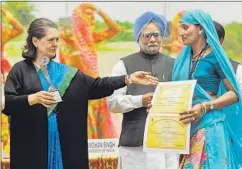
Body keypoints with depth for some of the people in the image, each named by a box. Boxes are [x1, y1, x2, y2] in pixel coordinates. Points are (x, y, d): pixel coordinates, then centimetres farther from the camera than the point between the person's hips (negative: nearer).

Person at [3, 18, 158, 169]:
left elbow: (96, 86, 8)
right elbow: (6, 103, -9)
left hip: (64, 145, 4)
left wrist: (128, 79, 0)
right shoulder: (20, 70, 1)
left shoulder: (65, 73, 13)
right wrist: (32, 99, -25)